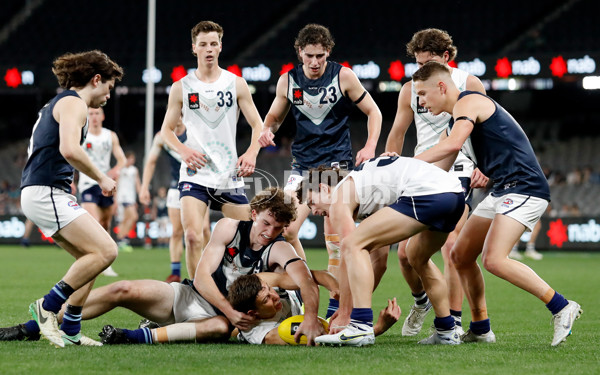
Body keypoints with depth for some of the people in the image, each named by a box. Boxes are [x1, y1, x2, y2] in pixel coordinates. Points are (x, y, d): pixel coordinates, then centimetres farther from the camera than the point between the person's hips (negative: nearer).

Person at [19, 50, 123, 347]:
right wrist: (102, 179, -12)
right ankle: (48, 307, -12)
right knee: (105, 251, -17)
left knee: (91, 257, 10)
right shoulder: (73, 103, -7)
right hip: (47, 192, -11)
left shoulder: (58, 103, 25)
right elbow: (69, 150, -24)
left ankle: (69, 331, 7)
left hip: (39, 194, 11)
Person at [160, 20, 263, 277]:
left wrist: (251, 153, -12)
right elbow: (166, 130, 9)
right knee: (193, 235, -19)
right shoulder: (181, 87, 5)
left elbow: (257, 125, 7)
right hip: (195, 174, -1)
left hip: (230, 175, 2)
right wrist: (184, 150, -11)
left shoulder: (236, 84, 6)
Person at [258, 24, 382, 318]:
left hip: (337, 163, -3)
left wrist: (370, 146, -10)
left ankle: (335, 306, -3)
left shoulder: (343, 76, -5)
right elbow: (275, 116, 16)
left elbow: (372, 111, 4)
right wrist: (267, 130, -7)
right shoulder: (287, 81, 3)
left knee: (334, 237, -9)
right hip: (302, 166, 3)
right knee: (285, 229, -8)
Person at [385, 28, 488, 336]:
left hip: (457, 173, -4)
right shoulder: (410, 89, 8)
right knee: (406, 251, -1)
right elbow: (396, 135, 17)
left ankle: (453, 321, -14)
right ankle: (421, 301, 28)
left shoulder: (469, 85, -1)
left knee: (450, 245, -19)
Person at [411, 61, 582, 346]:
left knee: (494, 259, -23)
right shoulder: (457, 118, 22)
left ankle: (561, 308, -16)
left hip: (524, 188, -11)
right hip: (503, 191, 11)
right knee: (460, 255, 9)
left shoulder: (468, 102, -9)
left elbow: (452, 144, -26)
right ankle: (480, 329, 17)